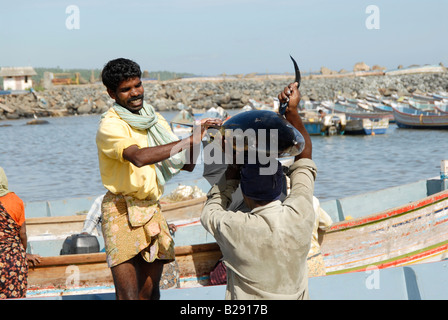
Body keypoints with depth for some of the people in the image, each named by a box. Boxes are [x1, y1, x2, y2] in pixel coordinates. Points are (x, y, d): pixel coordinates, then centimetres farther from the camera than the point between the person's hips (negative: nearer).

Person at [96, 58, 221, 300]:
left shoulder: (155, 120, 11)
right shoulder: (110, 126, -12)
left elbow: (186, 164, 10)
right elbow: (139, 157, -32)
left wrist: (196, 139, -10)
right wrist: (189, 140, -31)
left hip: (152, 209, 7)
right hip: (122, 211, -6)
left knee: (150, 291, 7)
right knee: (128, 295, -12)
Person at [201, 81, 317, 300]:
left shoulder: (235, 228, -27)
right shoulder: (300, 214, -18)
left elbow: (209, 213, -1)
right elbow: (305, 154, -1)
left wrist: (233, 169, 1)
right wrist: (292, 111, 5)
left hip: (248, 300, -3)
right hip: (296, 296, 3)